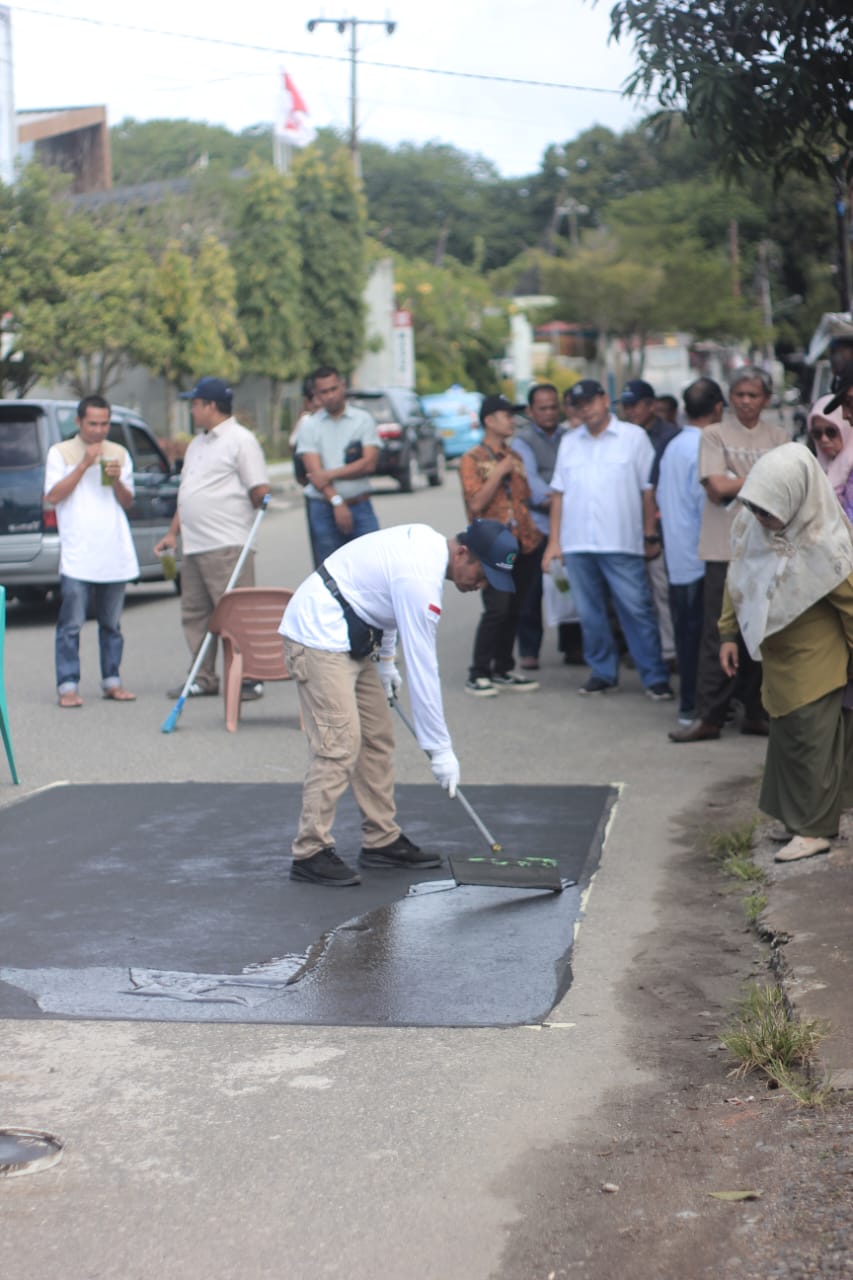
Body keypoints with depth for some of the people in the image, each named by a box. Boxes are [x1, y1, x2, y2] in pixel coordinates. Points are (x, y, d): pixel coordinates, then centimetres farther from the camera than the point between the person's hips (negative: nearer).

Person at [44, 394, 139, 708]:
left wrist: (117, 481, -7)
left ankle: (112, 681, 16)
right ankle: (67, 686, -4)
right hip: (77, 555, -4)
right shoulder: (60, 452, 4)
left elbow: (128, 503, 14)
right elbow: (52, 495, -7)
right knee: (71, 623, -6)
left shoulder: (119, 453, 14)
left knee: (112, 623, 9)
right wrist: (84, 465, -11)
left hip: (115, 553, 4)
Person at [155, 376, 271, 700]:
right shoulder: (197, 444, 22)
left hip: (227, 546, -9)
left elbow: (260, 491, -11)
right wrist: (173, 533, 21)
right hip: (193, 547, 9)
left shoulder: (241, 440, -5)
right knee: (194, 614, 10)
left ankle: (247, 679, -4)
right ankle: (204, 679, 18)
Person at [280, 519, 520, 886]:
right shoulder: (420, 578, -25)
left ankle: (382, 841, 15)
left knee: (378, 739, 9)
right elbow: (421, 670, -23)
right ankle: (310, 853, -12)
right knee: (339, 744, -16)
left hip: (350, 640, 11)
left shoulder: (427, 541, 4)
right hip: (318, 636, -11)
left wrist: (385, 660, 19)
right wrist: (441, 749, -18)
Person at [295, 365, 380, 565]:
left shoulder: (363, 419, 6)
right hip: (324, 509, 0)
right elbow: (314, 471, -5)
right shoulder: (309, 425, 5)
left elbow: (369, 464, -4)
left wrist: (330, 474, -10)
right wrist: (337, 502, -17)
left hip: (360, 506, 0)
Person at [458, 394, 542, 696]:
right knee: (497, 609, -15)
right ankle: (478, 674, -7)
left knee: (514, 610, 7)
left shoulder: (514, 456, 17)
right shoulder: (472, 459, -3)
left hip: (523, 543, 6)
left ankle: (503, 670, 17)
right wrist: (499, 472, -14)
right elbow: (476, 503, -14)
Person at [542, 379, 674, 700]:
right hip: (576, 543, 4)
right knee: (589, 613, 9)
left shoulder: (633, 436, 2)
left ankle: (655, 677, -1)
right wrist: (554, 540, 8)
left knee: (637, 611, -5)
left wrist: (650, 535, -3)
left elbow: (648, 489, 0)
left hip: (621, 543, -4)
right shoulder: (569, 442, 14)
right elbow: (559, 493, 13)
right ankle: (603, 672, 20)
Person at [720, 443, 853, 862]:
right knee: (786, 733, 14)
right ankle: (797, 814, 27)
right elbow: (737, 579, 4)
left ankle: (814, 828, 8)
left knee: (811, 736, -2)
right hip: (776, 653, 6)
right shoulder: (750, 523, -11)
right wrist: (729, 633, 6)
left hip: (814, 655, -6)